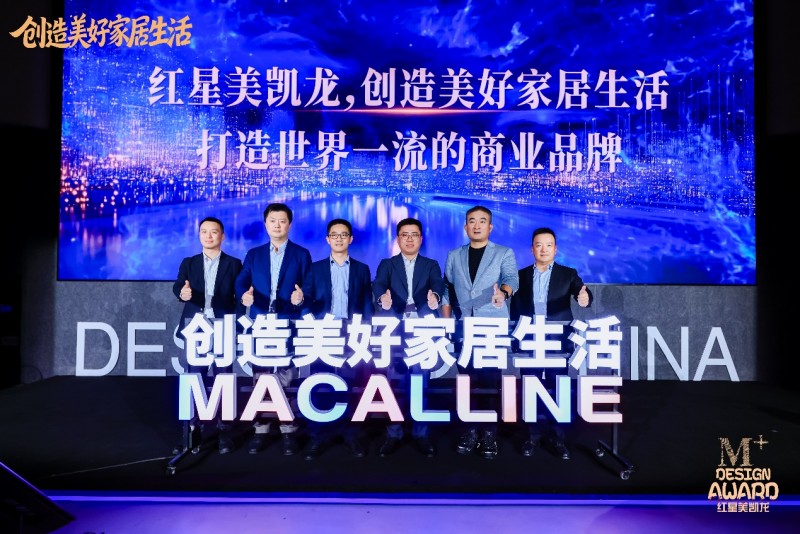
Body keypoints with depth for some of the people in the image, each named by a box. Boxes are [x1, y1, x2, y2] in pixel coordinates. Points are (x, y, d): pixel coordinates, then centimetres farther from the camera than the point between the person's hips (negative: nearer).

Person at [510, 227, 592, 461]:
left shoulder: (568, 274, 3)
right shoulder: (521, 275, 7)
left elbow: (582, 293, -14)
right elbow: (515, 311, 8)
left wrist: (585, 298, -38)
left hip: (557, 341, -1)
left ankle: (557, 437, 15)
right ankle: (535, 434, 18)